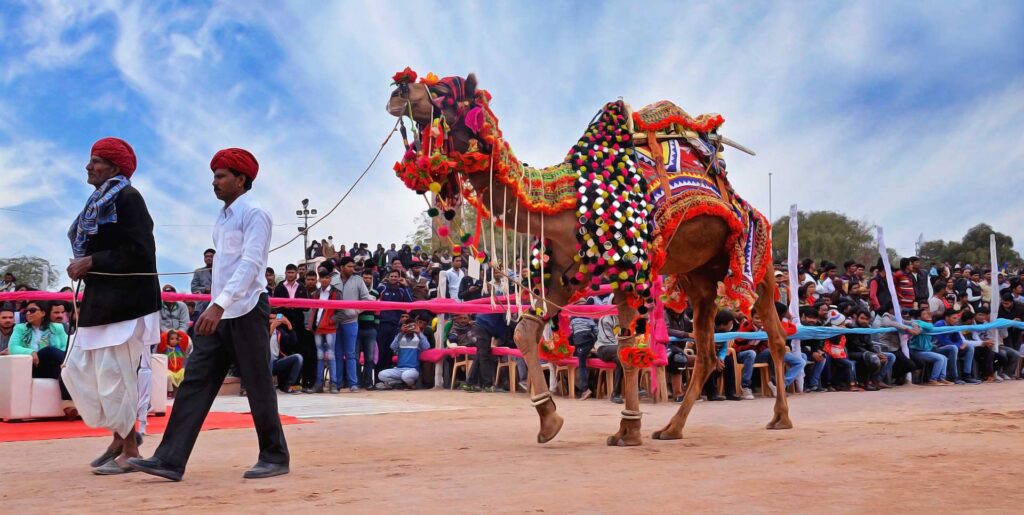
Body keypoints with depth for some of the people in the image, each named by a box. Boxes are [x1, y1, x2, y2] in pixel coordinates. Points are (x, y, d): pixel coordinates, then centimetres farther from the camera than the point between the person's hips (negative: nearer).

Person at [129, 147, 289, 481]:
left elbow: (250, 264, -21)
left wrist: (220, 304, -30)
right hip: (220, 312, 8)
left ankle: (275, 457, 12)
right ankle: (170, 459, 0)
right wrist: (215, 306, 17)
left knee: (258, 386, 0)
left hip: (246, 311, -8)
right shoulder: (223, 216, 17)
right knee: (195, 382, 1)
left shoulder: (254, 213, -10)